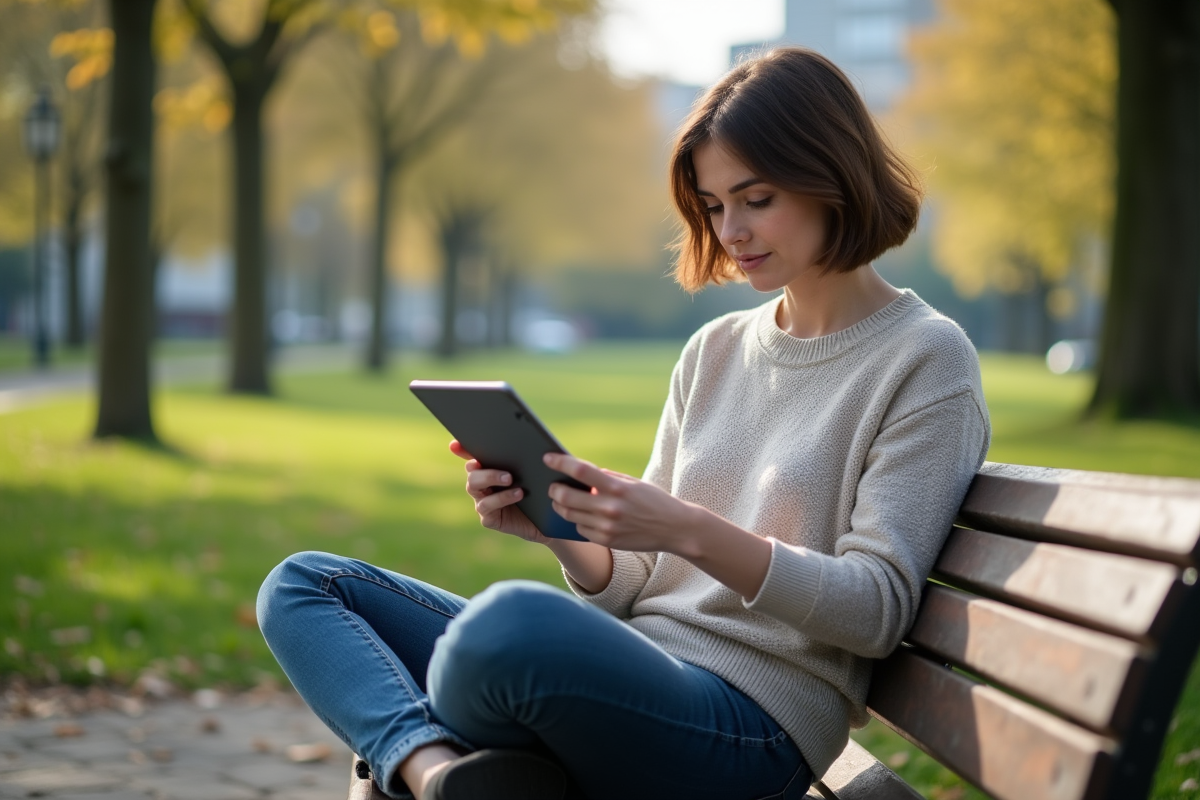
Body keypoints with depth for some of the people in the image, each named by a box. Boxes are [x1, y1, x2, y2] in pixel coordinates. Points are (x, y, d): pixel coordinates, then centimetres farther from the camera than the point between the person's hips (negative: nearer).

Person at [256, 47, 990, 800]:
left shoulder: (925, 357, -2)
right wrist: (560, 528, -7)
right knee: (303, 585, 4)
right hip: (636, 672, 8)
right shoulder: (713, 351, 17)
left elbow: (878, 609, -11)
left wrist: (691, 532, -22)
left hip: (753, 724, -8)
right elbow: (634, 582, 15)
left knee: (512, 618, -39)